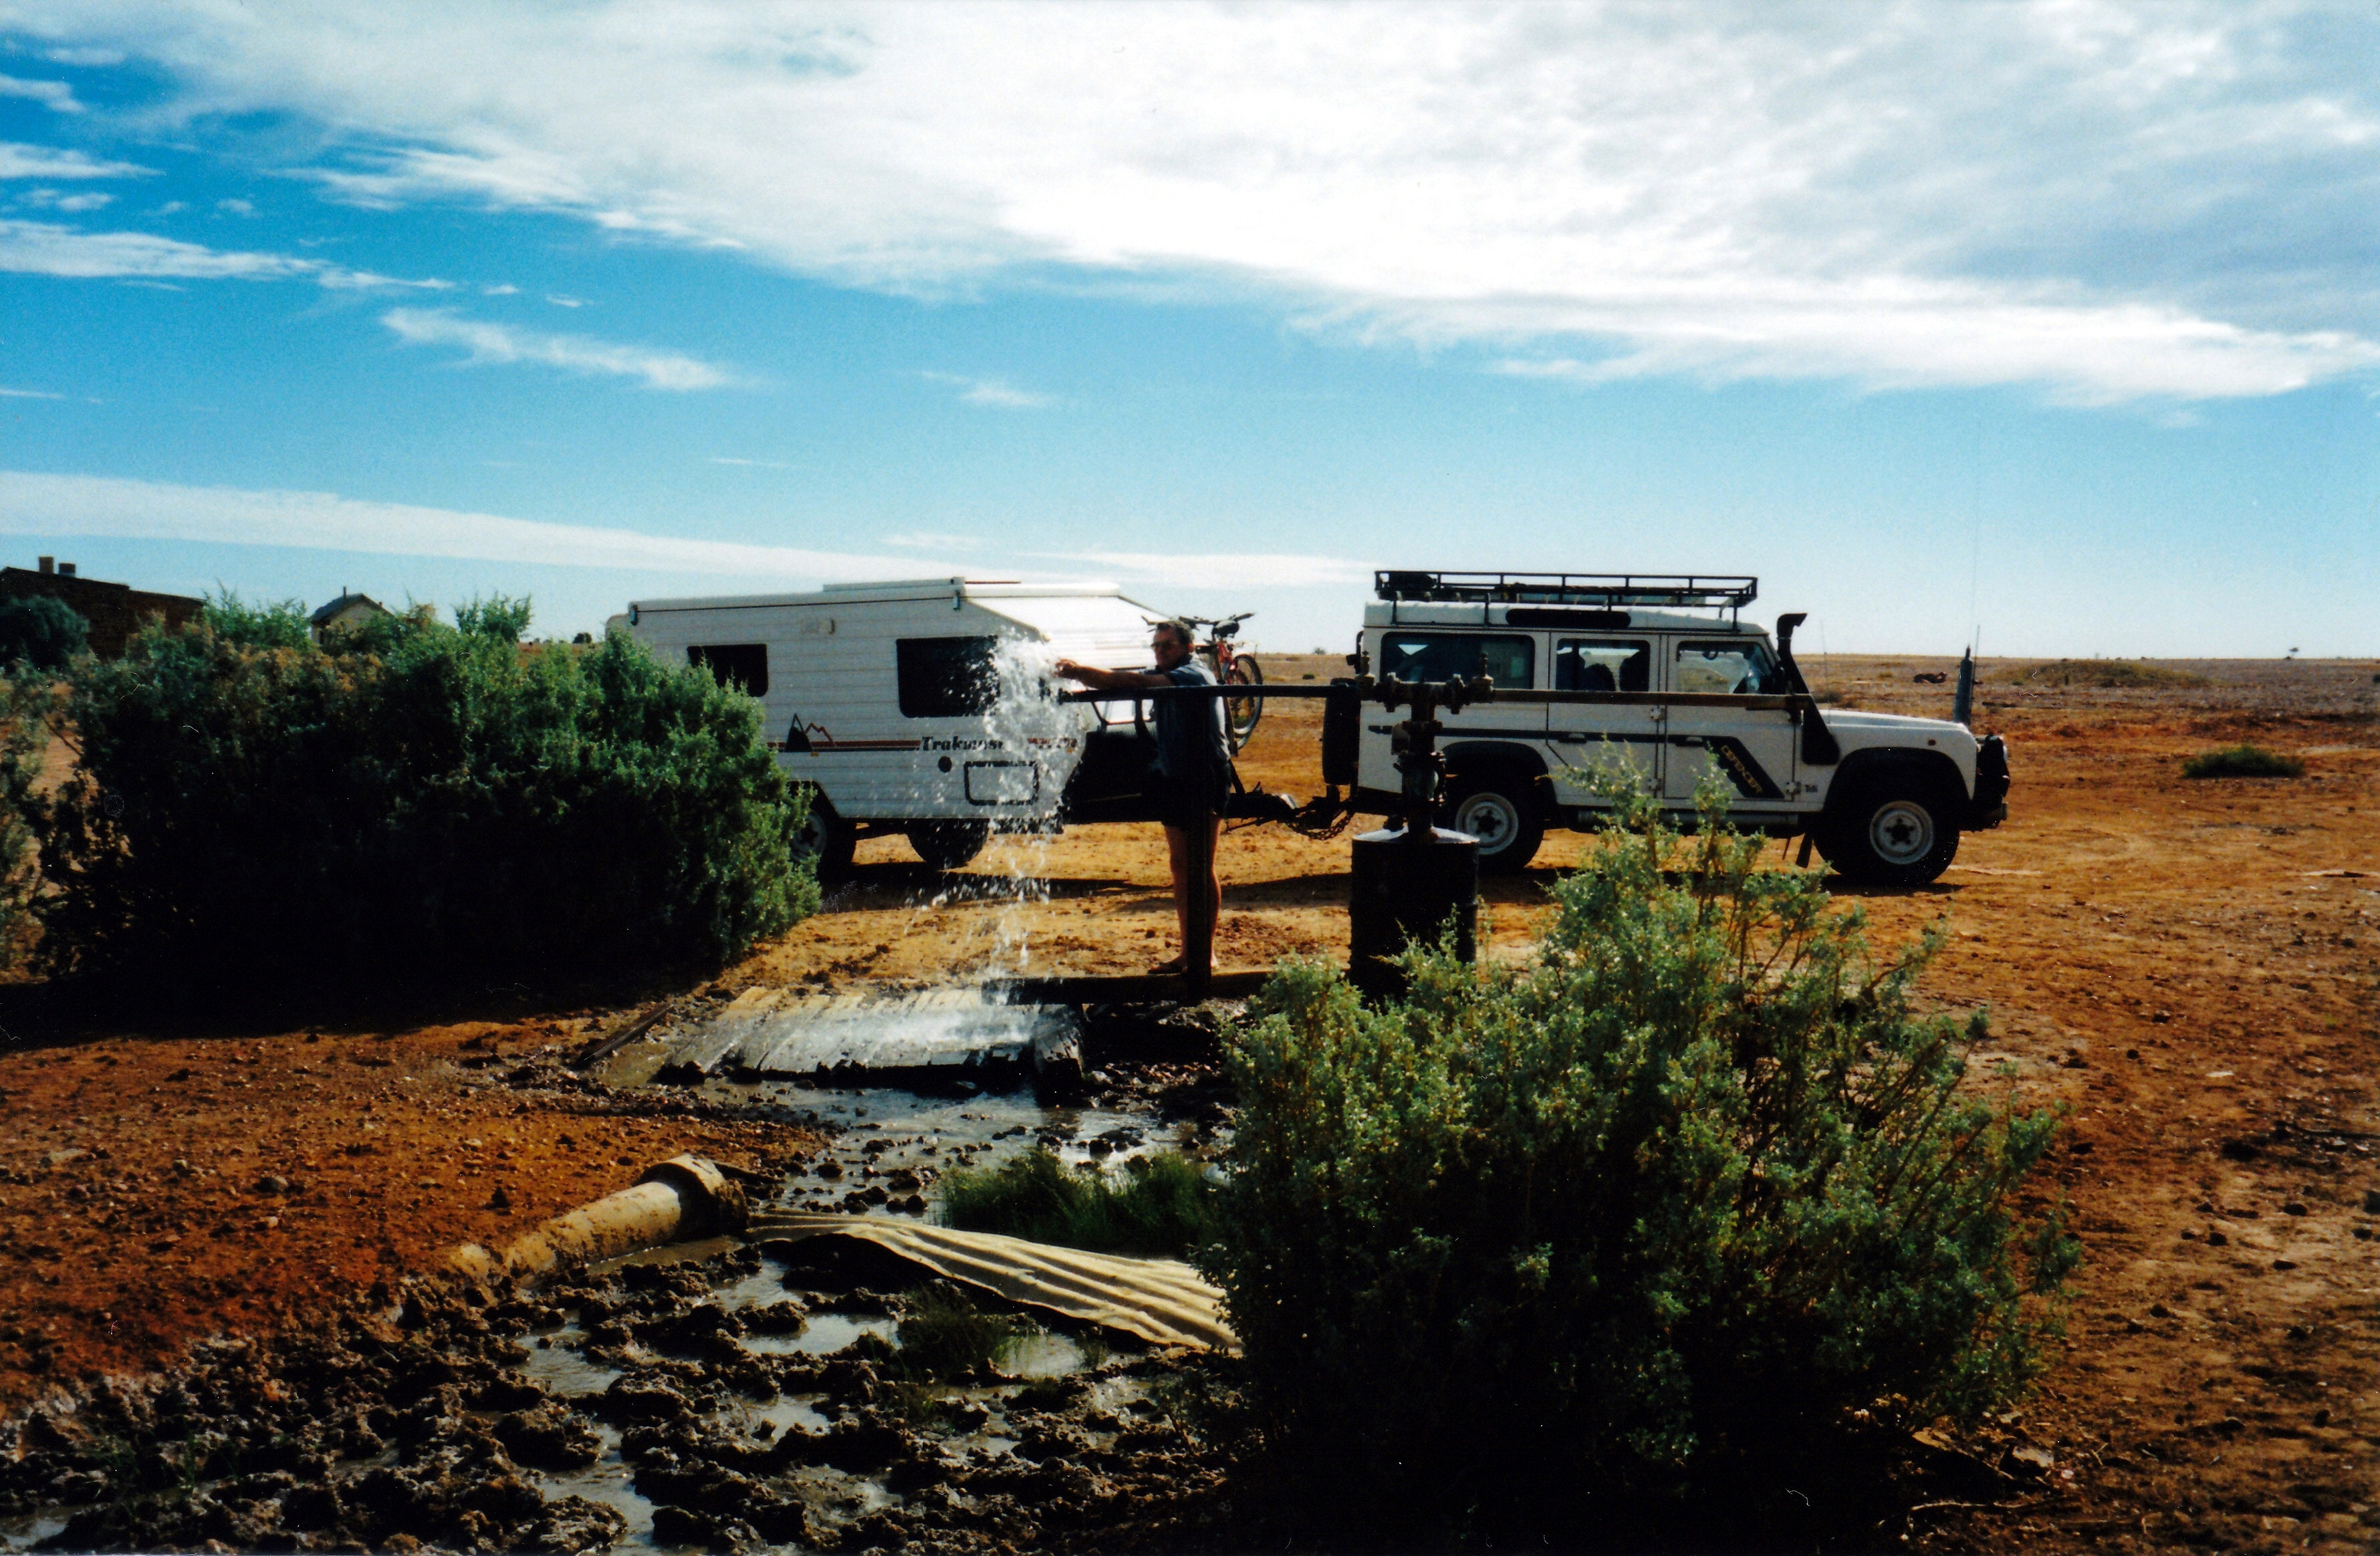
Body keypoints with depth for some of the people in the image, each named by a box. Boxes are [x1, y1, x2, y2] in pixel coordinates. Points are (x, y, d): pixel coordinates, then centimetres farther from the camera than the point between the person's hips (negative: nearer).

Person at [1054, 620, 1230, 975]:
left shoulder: (1194, 675, -15)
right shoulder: (1160, 677, 11)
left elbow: (1136, 682, -28)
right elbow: (1116, 683, 0)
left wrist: (1081, 671, -31)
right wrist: (1081, 674, -21)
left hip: (1206, 779, -8)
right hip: (1173, 778, 8)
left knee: (1203, 868, -5)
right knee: (1180, 866, 8)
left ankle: (1208, 954, 1)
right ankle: (1188, 952, 13)